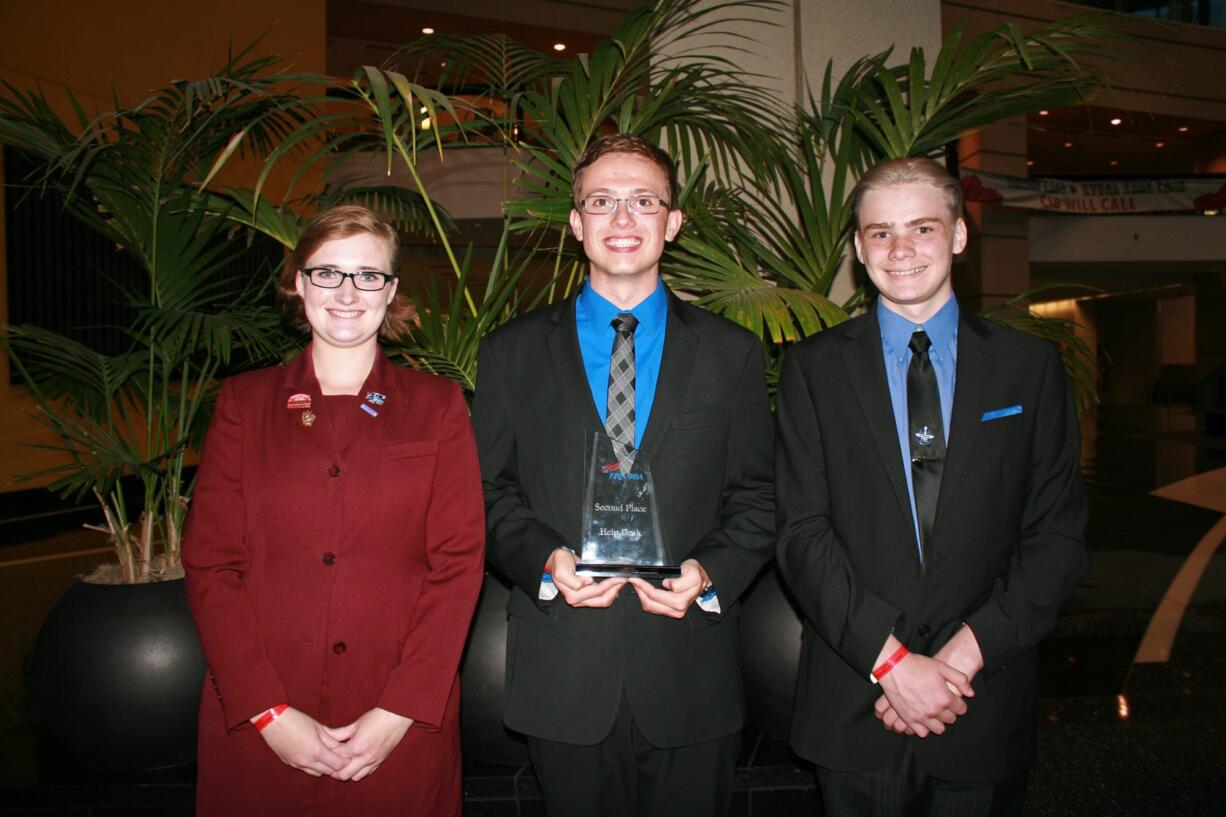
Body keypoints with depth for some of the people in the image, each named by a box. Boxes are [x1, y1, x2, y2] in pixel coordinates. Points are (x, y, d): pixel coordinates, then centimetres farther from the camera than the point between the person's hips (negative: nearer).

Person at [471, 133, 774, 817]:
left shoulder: (733, 353, 4)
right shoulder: (512, 353, 4)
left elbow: (757, 498, 4)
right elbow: (490, 493, 3)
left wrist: (711, 573, -13)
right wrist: (546, 560, -14)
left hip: (691, 678, 1)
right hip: (563, 679, 0)